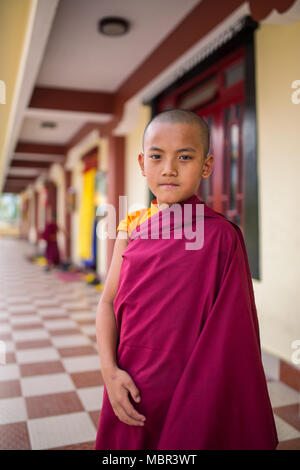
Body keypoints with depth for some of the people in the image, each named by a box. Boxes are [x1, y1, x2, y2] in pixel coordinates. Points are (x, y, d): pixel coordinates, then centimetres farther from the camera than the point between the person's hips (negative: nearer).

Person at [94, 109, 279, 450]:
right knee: (124, 442, 20)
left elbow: (230, 331, -9)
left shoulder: (220, 235, -12)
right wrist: (109, 371, -11)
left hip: (190, 386, -3)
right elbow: (109, 300, -1)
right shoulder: (133, 227, -1)